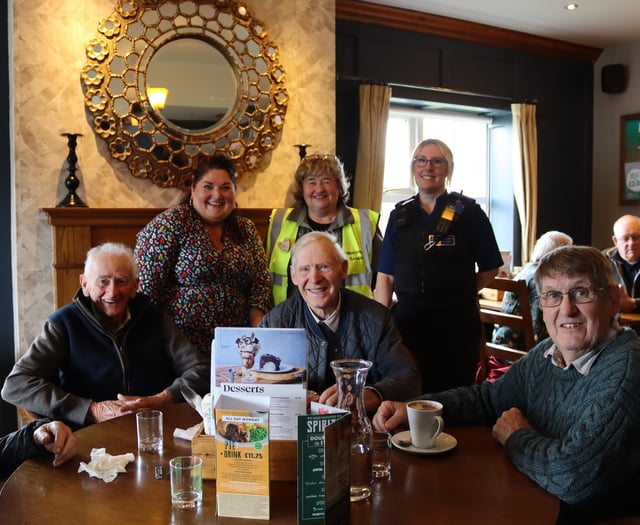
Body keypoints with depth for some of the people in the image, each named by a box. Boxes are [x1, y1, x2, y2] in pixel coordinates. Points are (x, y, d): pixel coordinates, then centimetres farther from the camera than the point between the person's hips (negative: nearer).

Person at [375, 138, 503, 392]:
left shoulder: (468, 212, 1)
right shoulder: (400, 214, 9)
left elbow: (490, 268, 4)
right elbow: (385, 276, 6)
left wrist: (460, 293, -1)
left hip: (456, 325, -2)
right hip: (406, 322, 3)